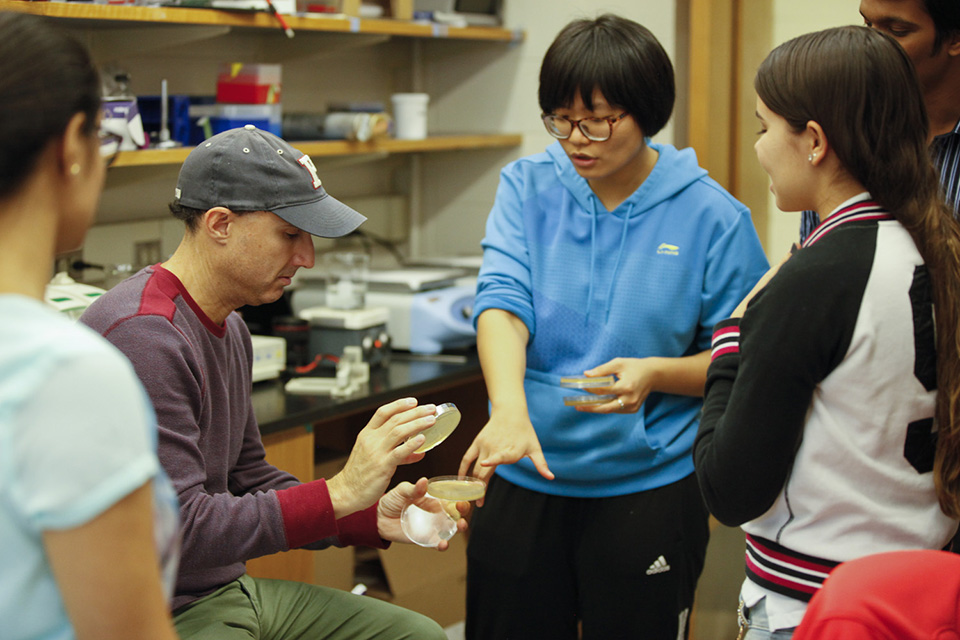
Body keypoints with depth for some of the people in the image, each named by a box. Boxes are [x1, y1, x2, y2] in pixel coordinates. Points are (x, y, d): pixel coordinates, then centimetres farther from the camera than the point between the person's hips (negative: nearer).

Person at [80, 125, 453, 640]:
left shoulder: (227, 326, 10)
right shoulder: (143, 335, -22)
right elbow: (177, 530, -25)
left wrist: (373, 517, 3)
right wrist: (339, 493, -25)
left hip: (229, 591, 10)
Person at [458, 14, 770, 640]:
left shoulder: (711, 215, -6)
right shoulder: (527, 188, 0)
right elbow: (502, 300, -15)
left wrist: (656, 374, -21)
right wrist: (510, 406, -33)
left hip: (648, 487, -2)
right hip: (524, 478, 2)